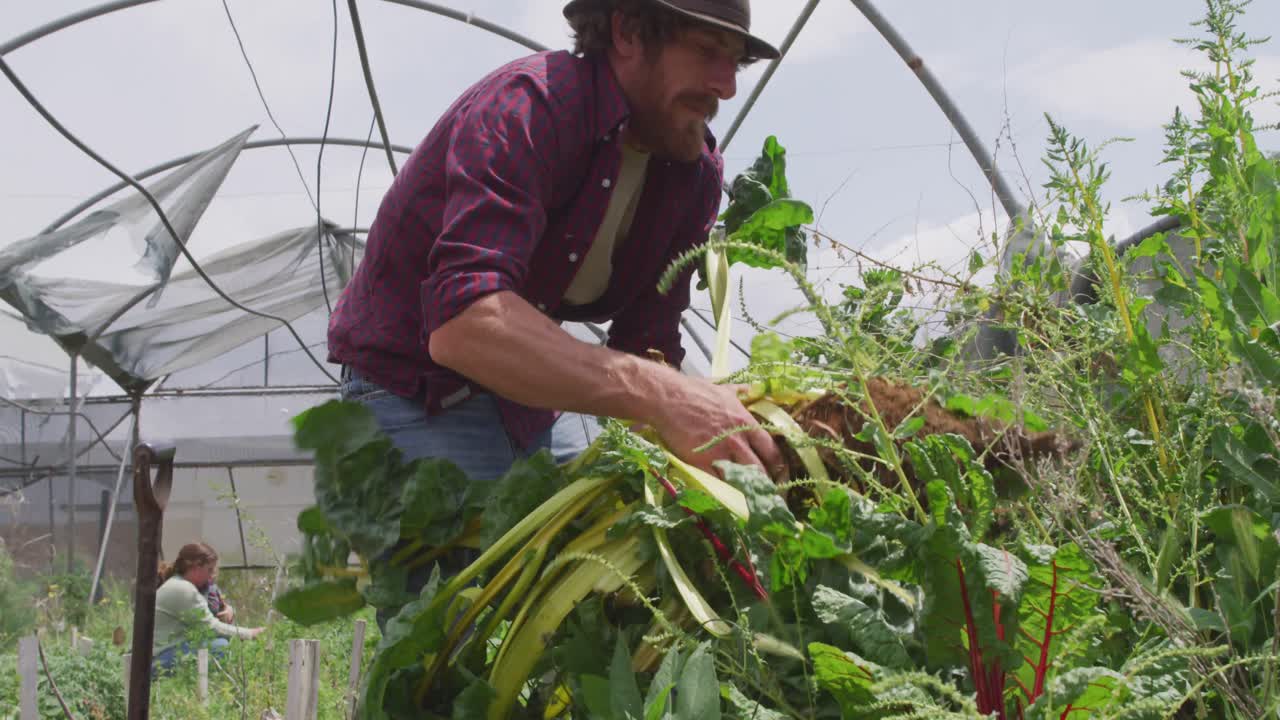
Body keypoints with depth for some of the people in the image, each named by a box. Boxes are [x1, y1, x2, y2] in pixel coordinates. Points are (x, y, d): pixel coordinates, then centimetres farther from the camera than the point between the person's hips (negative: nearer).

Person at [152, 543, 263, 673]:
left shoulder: (175, 584, 14)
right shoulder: (183, 589, -17)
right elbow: (211, 627, -18)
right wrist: (248, 634, -10)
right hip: (161, 661, -11)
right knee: (219, 645, -23)